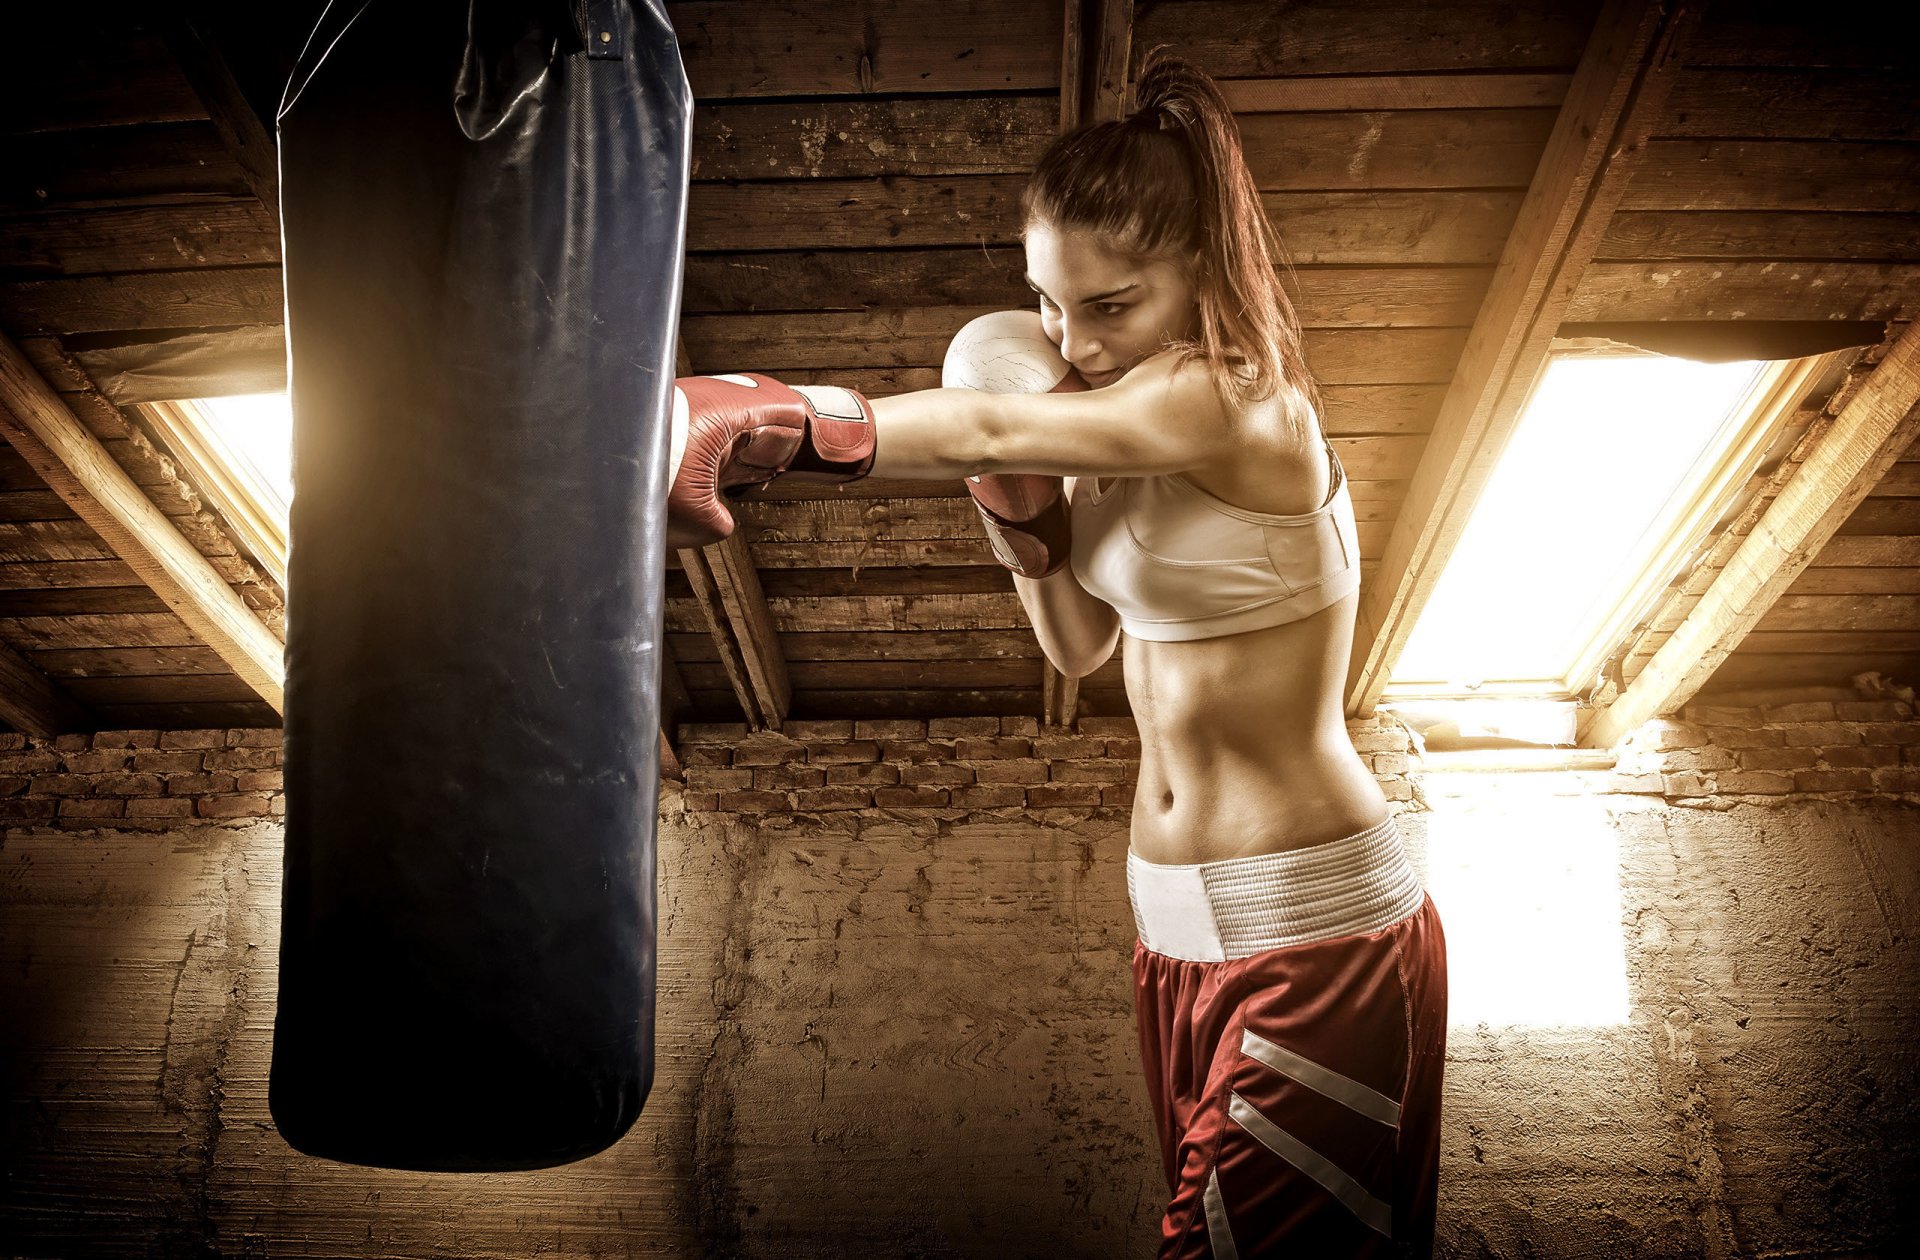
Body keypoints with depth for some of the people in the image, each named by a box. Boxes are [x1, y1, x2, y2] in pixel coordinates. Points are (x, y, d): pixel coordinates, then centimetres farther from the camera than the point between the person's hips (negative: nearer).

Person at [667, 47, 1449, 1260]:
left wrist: (754, 418, -39)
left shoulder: (1244, 406, -19)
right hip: (1179, 929, 8)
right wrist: (1026, 510, -4)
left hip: (1316, 933, -8)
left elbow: (990, 430, -34)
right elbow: (1082, 644, 12)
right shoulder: (1123, 438, 6)